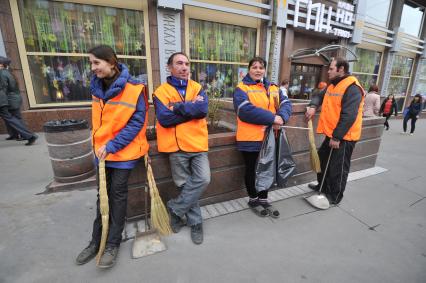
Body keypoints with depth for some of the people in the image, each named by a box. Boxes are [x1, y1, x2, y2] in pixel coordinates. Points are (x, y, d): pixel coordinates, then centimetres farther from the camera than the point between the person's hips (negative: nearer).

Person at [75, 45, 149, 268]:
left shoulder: (133, 88, -15)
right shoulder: (96, 86, 5)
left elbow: (137, 122, -17)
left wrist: (112, 146, -18)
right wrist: (99, 144, 11)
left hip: (124, 150, -5)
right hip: (103, 150, 6)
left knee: (118, 194, 5)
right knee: (102, 194, 14)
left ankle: (113, 243, 22)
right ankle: (97, 241, 31)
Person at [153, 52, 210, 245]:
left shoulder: (197, 88, 8)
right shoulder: (161, 92, 0)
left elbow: (203, 109, -12)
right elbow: (164, 119, -16)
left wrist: (177, 107, -14)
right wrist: (191, 108, -12)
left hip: (197, 143, 2)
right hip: (176, 146, -2)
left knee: (203, 180, -7)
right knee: (184, 185, 7)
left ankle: (174, 209, 16)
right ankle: (195, 222, 29)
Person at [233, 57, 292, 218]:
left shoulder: (274, 88, 13)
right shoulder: (241, 88, -6)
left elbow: (286, 104, 2)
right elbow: (246, 110, -21)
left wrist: (281, 117, -21)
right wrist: (272, 118, -22)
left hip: (270, 137, 6)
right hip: (250, 138, -5)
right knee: (252, 170, 10)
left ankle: (263, 200, 35)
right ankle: (253, 200, 31)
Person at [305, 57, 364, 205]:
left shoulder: (352, 88, -19)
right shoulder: (333, 85, 12)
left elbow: (348, 116, -25)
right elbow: (320, 96, 19)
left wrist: (337, 137, -25)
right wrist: (313, 106, -5)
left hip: (344, 137, -10)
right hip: (332, 134, 10)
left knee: (338, 167, 4)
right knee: (322, 159, 21)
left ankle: (335, 196, 22)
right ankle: (323, 186, 40)